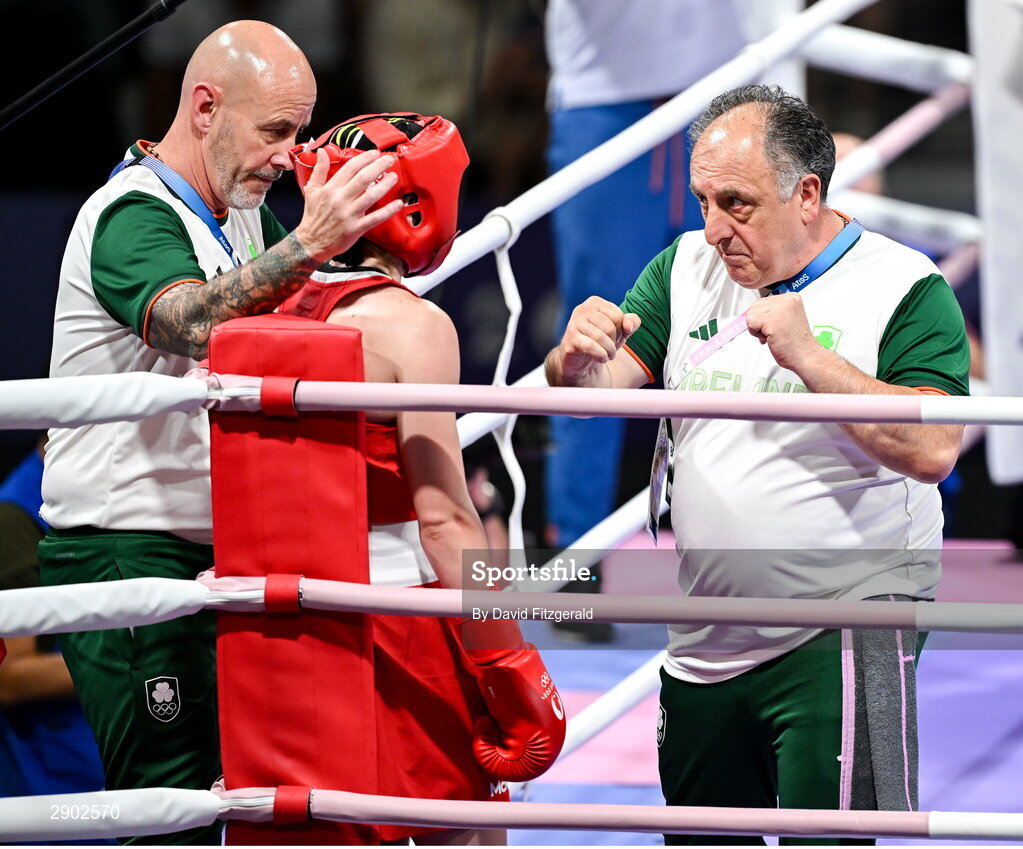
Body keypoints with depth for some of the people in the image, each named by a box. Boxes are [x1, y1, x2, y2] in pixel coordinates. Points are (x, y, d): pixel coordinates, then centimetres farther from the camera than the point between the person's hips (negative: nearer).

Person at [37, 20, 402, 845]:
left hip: (209, 561, 9)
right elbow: (191, 323, -37)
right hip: (125, 555, -9)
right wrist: (308, 245, -51)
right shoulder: (132, 215, -15)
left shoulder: (243, 218, 15)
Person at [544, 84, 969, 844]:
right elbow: (602, 386, 1)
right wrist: (578, 359, -22)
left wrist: (811, 359, -25)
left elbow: (933, 452, -19)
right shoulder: (687, 270, 9)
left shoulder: (905, 289, -7)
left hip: (841, 639, -6)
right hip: (704, 646, 6)